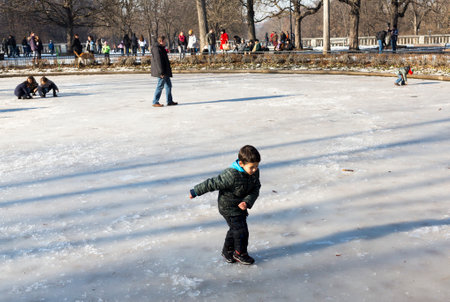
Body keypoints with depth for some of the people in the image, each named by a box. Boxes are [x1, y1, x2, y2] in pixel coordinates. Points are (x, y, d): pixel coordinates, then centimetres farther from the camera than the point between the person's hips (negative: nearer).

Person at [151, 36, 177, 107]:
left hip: (165, 72, 11)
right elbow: (158, 61, -23)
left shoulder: (161, 48, 17)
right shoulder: (157, 49, -17)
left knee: (168, 85, 14)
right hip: (162, 72, -11)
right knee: (160, 86, -6)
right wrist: (161, 72, -24)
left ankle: (170, 101, 19)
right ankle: (155, 102, -1)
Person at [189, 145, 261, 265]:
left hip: (240, 206, 7)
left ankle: (227, 251, 41)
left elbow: (255, 190, -6)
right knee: (241, 230, -4)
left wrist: (247, 202, -25)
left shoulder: (255, 173, -11)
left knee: (235, 229, 21)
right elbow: (212, 183, -25)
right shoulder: (231, 176, -33)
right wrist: (195, 192, -17)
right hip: (229, 208, -7)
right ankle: (240, 253, 20)